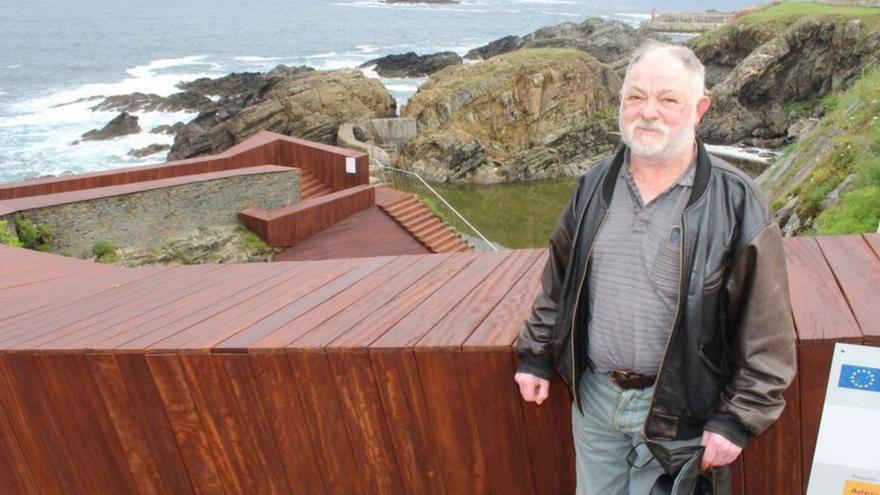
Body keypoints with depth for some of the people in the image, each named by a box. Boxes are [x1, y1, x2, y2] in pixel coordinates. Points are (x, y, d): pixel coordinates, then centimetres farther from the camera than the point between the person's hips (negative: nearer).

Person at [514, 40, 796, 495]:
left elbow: (766, 335, -10)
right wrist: (536, 353, 11)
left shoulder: (736, 204, -13)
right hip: (593, 395, 4)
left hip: (673, 409, -4)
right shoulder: (594, 186, 1)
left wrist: (737, 419, -10)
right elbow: (556, 283, 11)